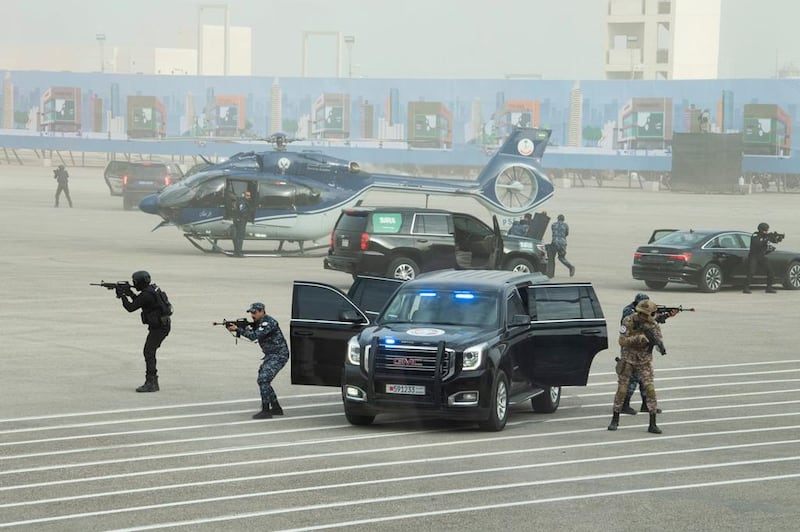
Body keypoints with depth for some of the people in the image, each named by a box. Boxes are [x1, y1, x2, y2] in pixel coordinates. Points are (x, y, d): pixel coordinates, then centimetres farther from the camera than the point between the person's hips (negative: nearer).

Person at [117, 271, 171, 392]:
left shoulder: (146, 294, -21)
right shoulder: (152, 288, 10)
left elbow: (131, 307, -17)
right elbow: (139, 302, 25)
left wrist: (122, 295, -4)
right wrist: (130, 294, 12)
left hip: (159, 327, -10)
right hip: (161, 325, 10)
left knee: (149, 352, -13)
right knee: (149, 352, 15)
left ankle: (150, 383, -18)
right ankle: (153, 382, 18)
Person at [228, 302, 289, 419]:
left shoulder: (268, 322, -20)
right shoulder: (259, 322, 12)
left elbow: (254, 336, -29)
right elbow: (252, 335, 9)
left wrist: (238, 329, -27)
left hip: (279, 356, -11)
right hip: (271, 356, 11)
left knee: (263, 380, -17)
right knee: (263, 380, 12)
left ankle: (266, 410, -15)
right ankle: (276, 408, 20)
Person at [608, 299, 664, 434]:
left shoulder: (653, 325, -10)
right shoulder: (628, 321, -15)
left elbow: (659, 342, -19)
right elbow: (622, 341, -19)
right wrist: (638, 338, -33)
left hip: (644, 362, 1)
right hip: (628, 360, -1)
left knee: (650, 389, -12)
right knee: (621, 390, 1)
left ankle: (652, 424, -9)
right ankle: (615, 420, 20)